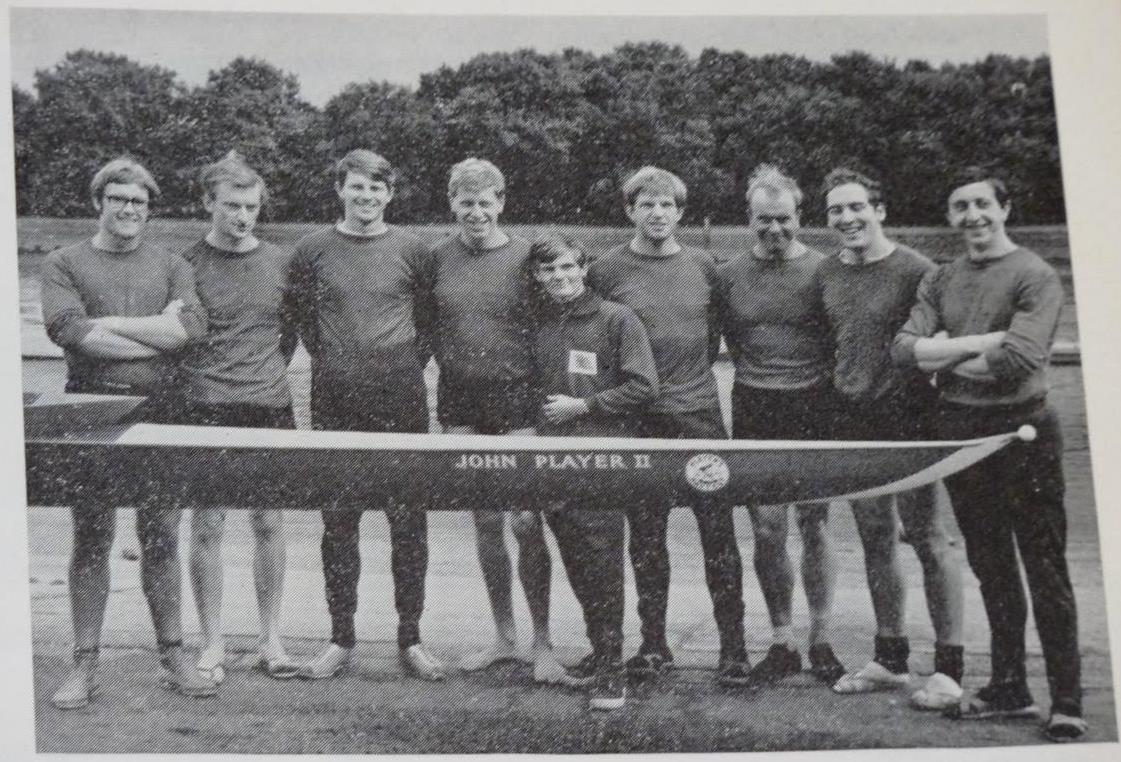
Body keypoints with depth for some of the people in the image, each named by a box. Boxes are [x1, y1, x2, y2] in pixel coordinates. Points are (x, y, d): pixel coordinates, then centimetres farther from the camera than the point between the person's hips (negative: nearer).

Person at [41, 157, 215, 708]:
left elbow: (193, 326, -6)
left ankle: (173, 656, 14)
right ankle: (85, 665, 8)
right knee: (91, 539, 1)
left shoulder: (171, 266, 12)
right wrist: (157, 332, -11)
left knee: (161, 538, 5)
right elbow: (67, 329, -11)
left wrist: (109, 323, -9)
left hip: (160, 414, 1)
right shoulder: (63, 264, 7)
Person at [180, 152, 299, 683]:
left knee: (269, 523, 6)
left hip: (270, 406, 3)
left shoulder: (279, 263, 8)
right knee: (207, 525, -1)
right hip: (206, 409, -2)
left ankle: (270, 639, 16)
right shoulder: (187, 264, -1)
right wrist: (200, 378, -1)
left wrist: (268, 373, 11)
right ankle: (212, 645, 8)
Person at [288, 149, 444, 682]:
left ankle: (410, 639, 11)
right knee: (338, 521, 4)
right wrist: (330, 359, 9)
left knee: (408, 522, 2)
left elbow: (428, 319, 12)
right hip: (336, 404, 1)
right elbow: (301, 316, 15)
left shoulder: (410, 250, 4)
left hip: (401, 402, 0)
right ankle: (340, 640, 13)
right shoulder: (313, 250, 5)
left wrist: (408, 366, 4)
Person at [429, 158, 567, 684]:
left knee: (526, 521, -7)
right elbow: (426, 325, 15)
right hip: (460, 402, 4)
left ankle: (542, 644, 3)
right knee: (485, 522, 9)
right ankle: (504, 636, 21)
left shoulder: (525, 256, -3)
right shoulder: (438, 257, 6)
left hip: (516, 400, -3)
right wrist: (446, 364, 6)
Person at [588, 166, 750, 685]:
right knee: (646, 535, 6)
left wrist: (694, 375, 11)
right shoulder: (606, 271, 1)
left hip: (700, 414, 1)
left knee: (719, 534, -1)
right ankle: (653, 644, 18)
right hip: (639, 419, -1)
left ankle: (733, 647, 7)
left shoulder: (702, 266, 7)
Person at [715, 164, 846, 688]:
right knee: (767, 530, 2)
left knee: (814, 526, 2)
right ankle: (781, 643, 13)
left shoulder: (822, 269, -2)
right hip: (754, 409, 2)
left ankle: (821, 642, 14)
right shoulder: (730, 275, 6)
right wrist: (759, 371, 9)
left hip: (812, 408, -2)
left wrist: (821, 374, -2)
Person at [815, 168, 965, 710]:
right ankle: (889, 659, 22)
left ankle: (949, 668, 3)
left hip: (905, 416, -6)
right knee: (875, 538, 12)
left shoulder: (915, 271, -10)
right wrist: (834, 396, 13)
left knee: (927, 538, -3)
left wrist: (934, 411, -14)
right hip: (852, 420, 6)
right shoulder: (827, 274, 9)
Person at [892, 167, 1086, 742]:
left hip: (1022, 432, -6)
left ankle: (1067, 702, 3)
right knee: (990, 566, 14)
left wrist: (943, 356, -8)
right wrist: (981, 342, -14)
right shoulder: (940, 282, 10)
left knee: (1045, 570, -3)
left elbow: (1019, 358, -21)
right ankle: (1009, 689, 25)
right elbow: (904, 349, -3)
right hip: (959, 430, 6)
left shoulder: (1034, 277, -8)